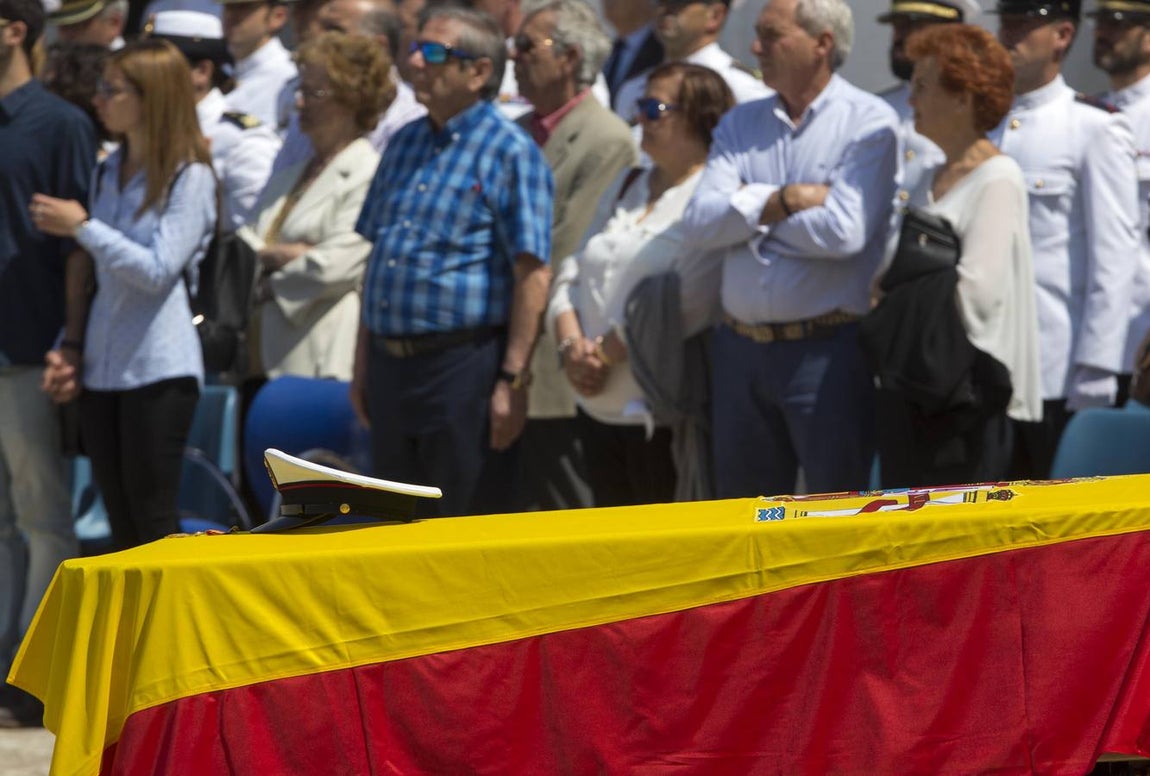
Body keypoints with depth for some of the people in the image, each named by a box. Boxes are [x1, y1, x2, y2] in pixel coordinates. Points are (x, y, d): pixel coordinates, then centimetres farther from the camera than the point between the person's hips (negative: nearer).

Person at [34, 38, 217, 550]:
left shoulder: (189, 177, -8)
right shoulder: (107, 173, 13)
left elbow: (159, 270, -17)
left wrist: (82, 227, -14)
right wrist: (70, 346, 8)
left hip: (159, 368, -7)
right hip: (101, 368, 7)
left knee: (152, 517, -6)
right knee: (121, 522, 9)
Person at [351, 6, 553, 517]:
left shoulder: (510, 152, -8)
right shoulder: (405, 144, 15)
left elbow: (532, 274, -13)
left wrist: (513, 380, -18)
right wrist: (363, 364, 17)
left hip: (465, 364, -7)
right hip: (390, 365, 7)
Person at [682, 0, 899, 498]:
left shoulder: (868, 122, -5)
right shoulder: (740, 125, 12)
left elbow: (843, 231, -17)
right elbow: (700, 223, 0)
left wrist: (747, 209, -5)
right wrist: (783, 200, -12)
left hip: (826, 349, -6)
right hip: (741, 346, 6)